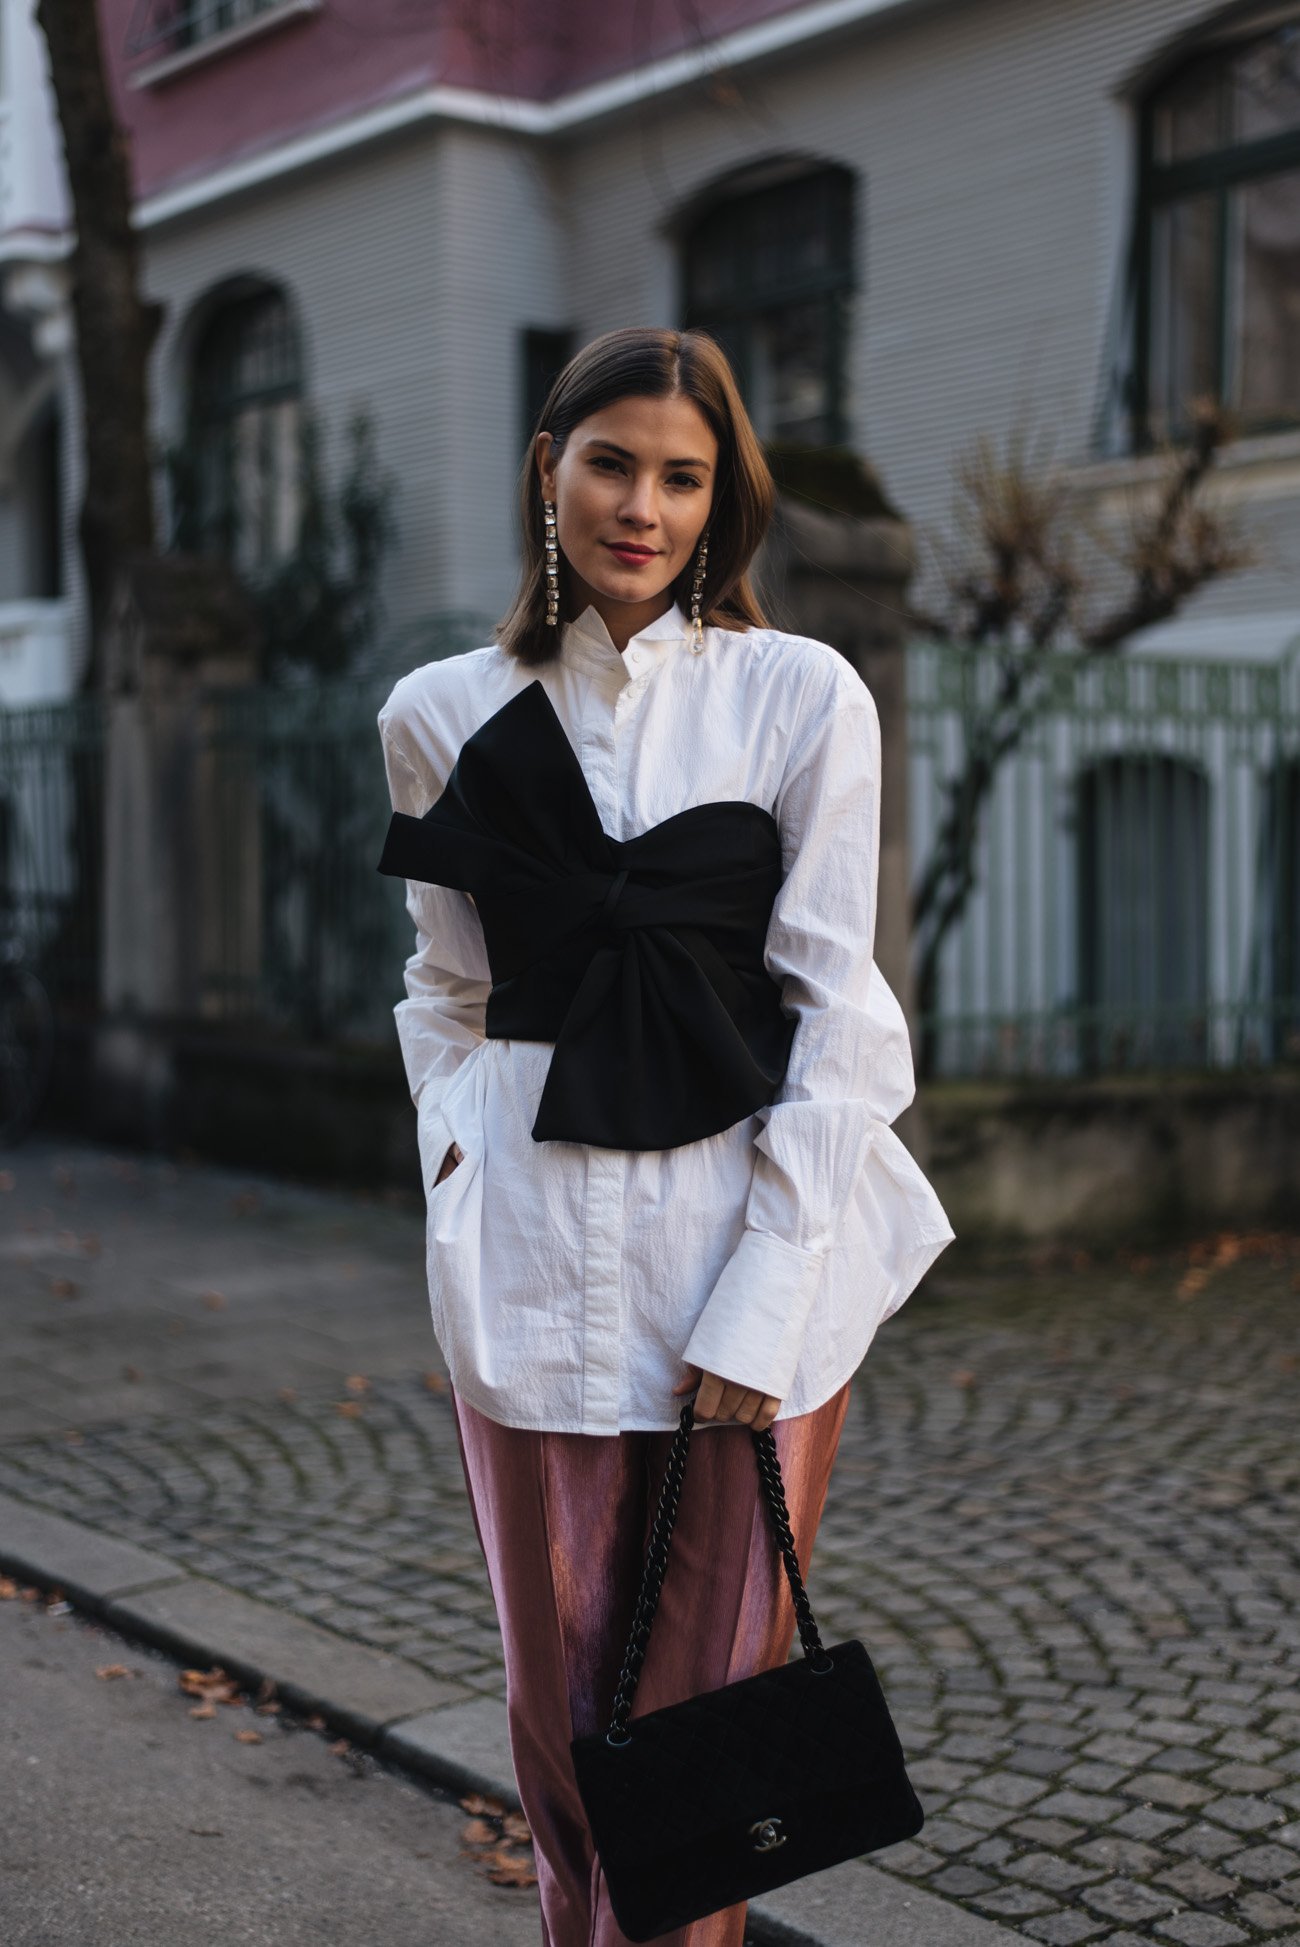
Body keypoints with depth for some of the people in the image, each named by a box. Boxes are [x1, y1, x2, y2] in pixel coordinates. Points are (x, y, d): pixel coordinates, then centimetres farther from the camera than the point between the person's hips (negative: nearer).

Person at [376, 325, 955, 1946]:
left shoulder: (803, 697, -1)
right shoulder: (443, 715, 6)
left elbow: (835, 1006, -4)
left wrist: (762, 1297, -10)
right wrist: (458, 1158, 0)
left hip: (762, 1227, -1)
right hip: (539, 1248, 2)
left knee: (718, 1675, 5)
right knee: (557, 1680, 10)